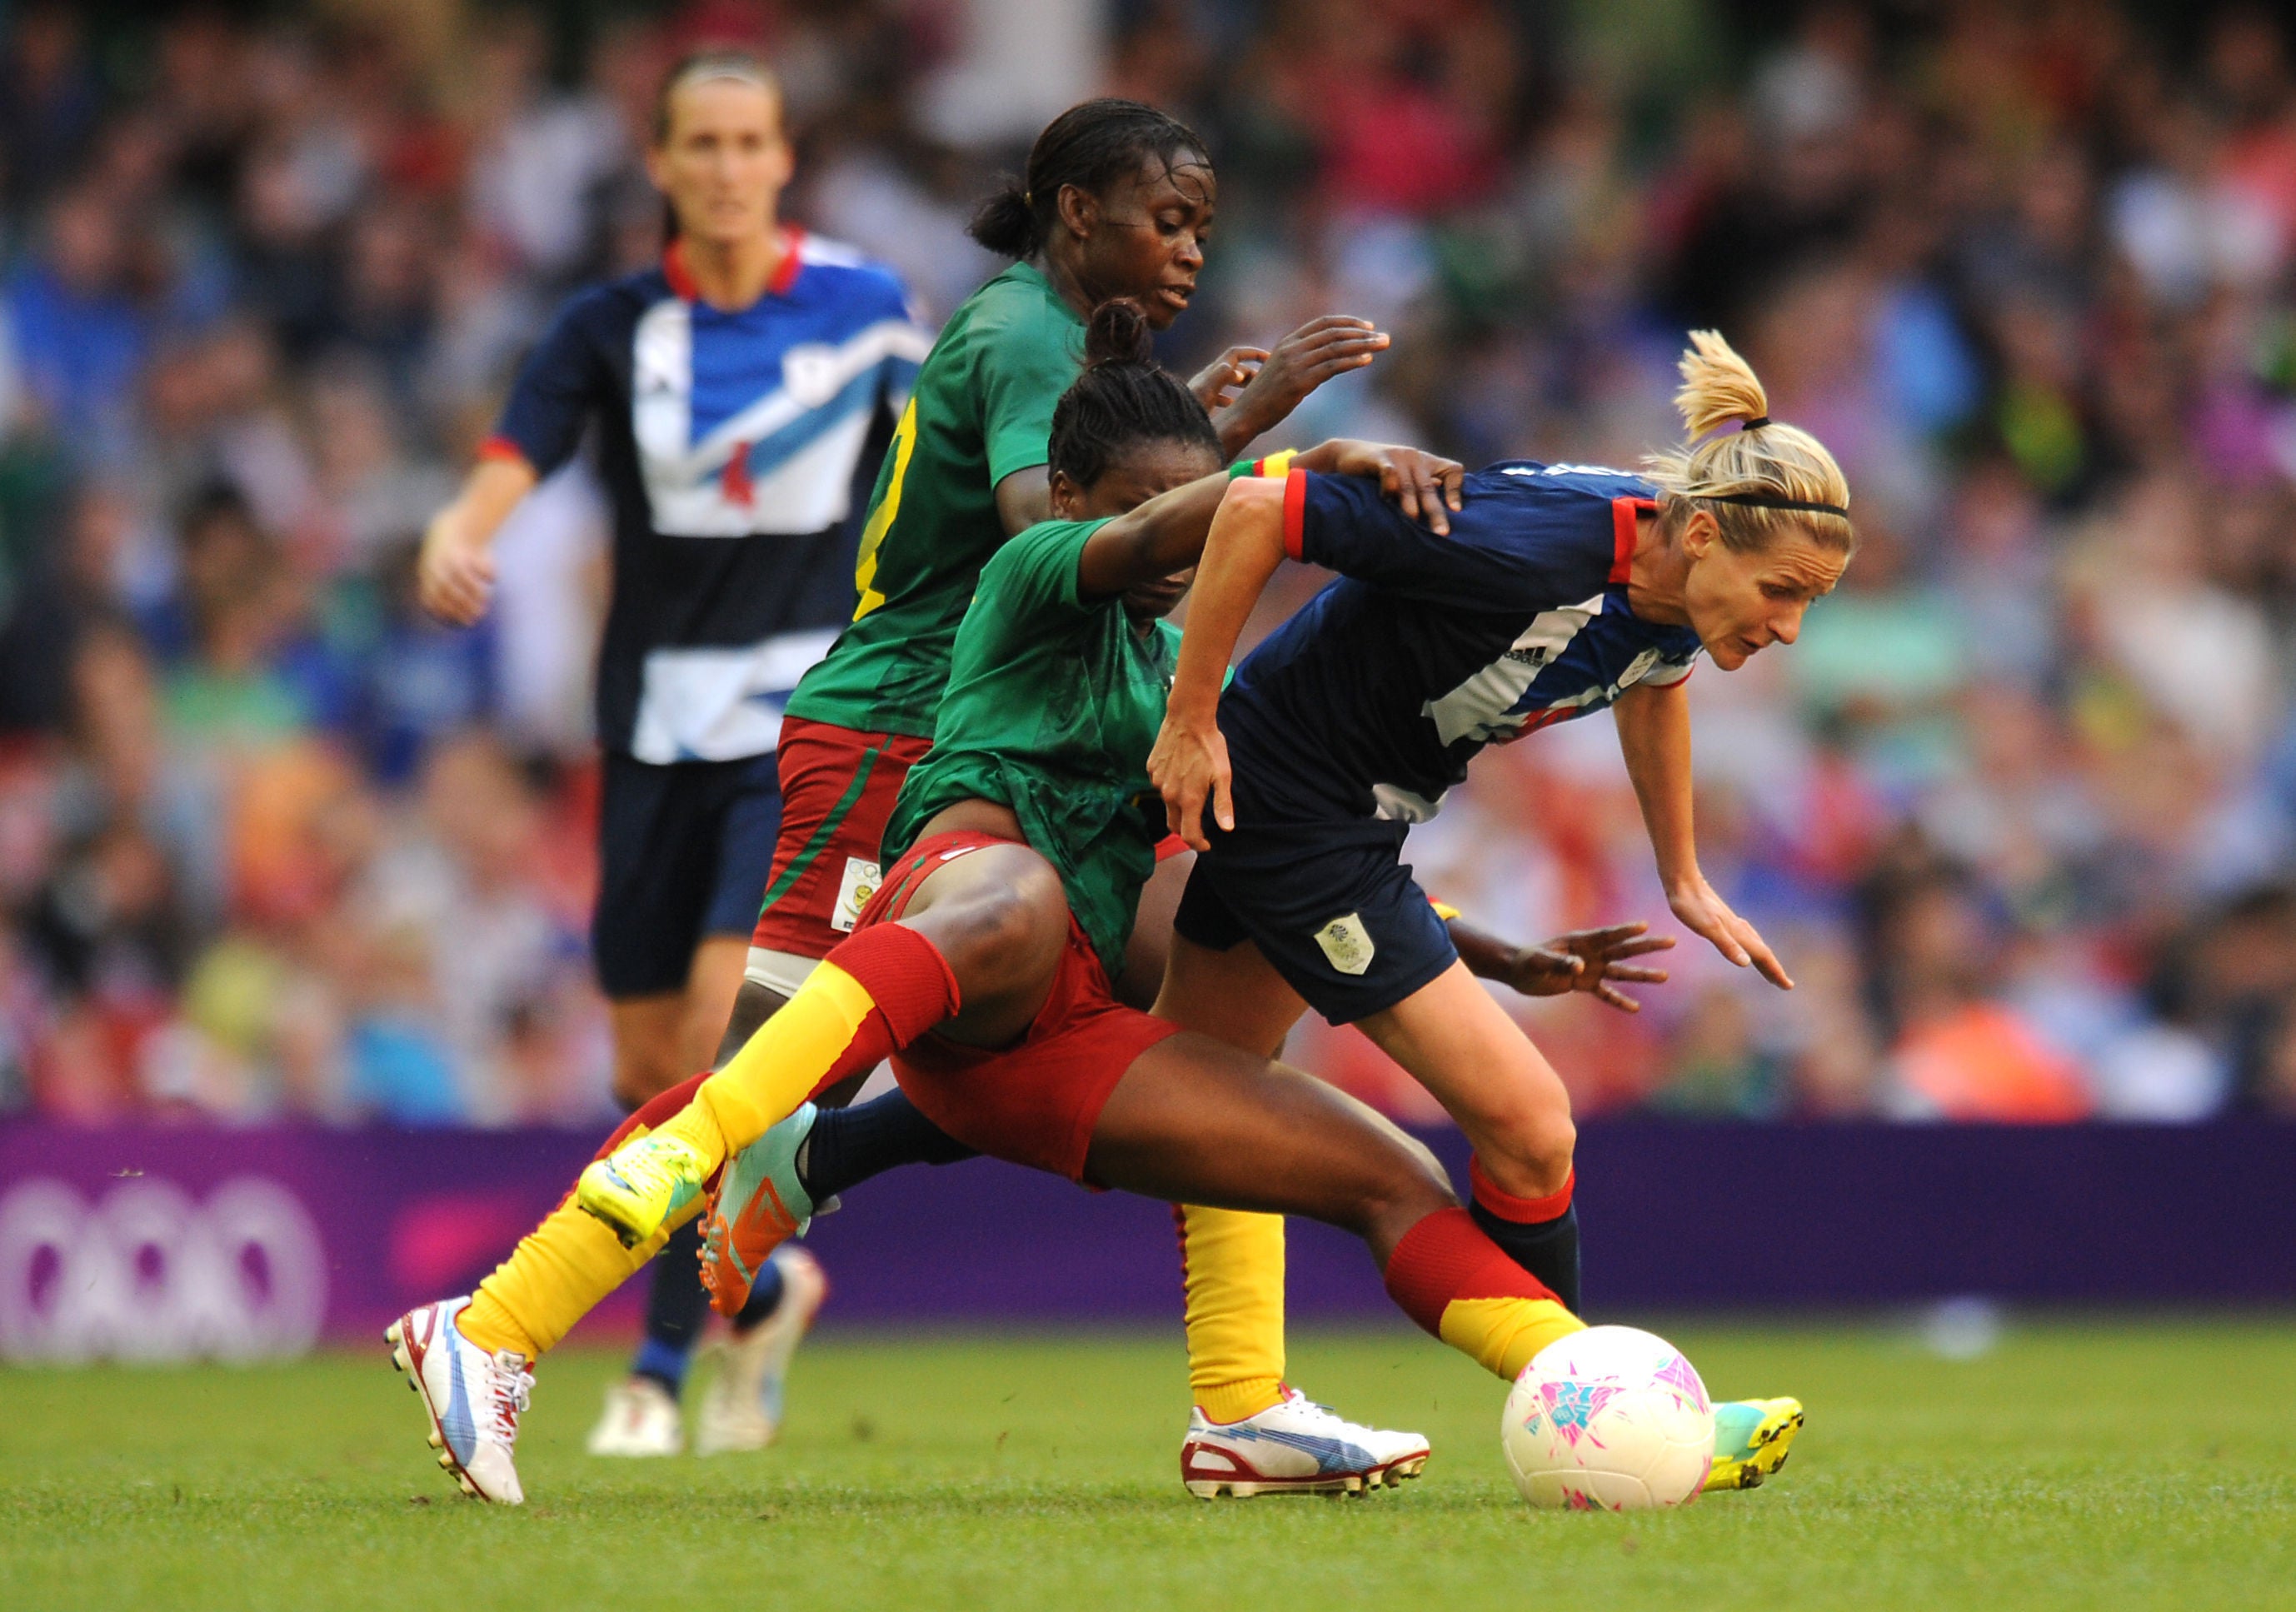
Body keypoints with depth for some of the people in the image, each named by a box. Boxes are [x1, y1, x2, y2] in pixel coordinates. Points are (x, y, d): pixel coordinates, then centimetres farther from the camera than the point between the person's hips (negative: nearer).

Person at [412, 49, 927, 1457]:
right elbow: (512, 460, -15)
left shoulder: (865, 308, -1)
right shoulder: (612, 327, -1)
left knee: (728, 1019, -19)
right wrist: (457, 539, -36)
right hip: (660, 723, 2)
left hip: (811, 717, -2)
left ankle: (666, 1362, -9)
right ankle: (762, 1285, 34)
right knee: (651, 1065, 7)